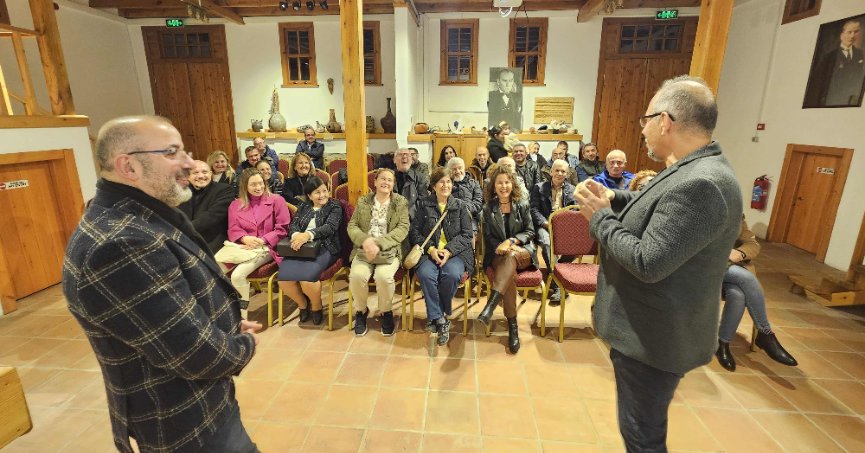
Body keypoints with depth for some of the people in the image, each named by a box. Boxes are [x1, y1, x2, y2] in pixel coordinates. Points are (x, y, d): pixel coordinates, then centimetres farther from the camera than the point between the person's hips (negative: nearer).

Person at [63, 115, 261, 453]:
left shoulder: (140, 218, 3)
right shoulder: (121, 246, -32)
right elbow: (197, 355, -30)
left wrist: (230, 326, 0)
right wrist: (246, 345, -11)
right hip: (188, 426, -10)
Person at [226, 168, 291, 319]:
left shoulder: (276, 200, 5)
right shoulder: (235, 205, 17)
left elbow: (283, 229, -2)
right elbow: (233, 230, 10)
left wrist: (262, 241, -14)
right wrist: (245, 238, -14)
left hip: (266, 248, -4)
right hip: (242, 247, 4)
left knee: (238, 275, -28)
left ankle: (242, 314, -10)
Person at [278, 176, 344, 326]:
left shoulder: (335, 206, 8)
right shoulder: (303, 207, 22)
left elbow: (330, 227, -9)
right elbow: (293, 225, 8)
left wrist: (308, 234, -26)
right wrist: (296, 235, -18)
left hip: (324, 247, -4)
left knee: (307, 277, -31)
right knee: (283, 278, -21)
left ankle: (316, 306, 2)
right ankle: (302, 304, 9)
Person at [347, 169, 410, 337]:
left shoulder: (401, 202, 5)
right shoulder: (363, 201, 12)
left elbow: (403, 229, -6)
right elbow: (352, 226, 5)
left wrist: (379, 244, -19)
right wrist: (365, 241, -17)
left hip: (389, 250, -2)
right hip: (364, 250, 2)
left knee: (384, 276, -31)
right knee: (356, 276, -27)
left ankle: (386, 312, 0)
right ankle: (361, 311, 4)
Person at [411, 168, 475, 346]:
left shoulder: (460, 206, 11)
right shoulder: (423, 205, 11)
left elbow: (467, 235, 4)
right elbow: (415, 232, 6)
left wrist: (449, 250, -13)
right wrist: (430, 248, -12)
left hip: (455, 252, 0)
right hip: (429, 252, 0)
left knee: (452, 275, -32)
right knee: (426, 274, -32)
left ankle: (435, 315, -7)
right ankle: (440, 320, -17)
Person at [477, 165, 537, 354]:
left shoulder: (522, 204, 9)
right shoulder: (488, 208, 10)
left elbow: (530, 232, 5)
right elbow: (488, 237, 7)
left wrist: (511, 241, -14)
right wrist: (501, 246, -15)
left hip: (523, 252, 0)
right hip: (498, 255, 0)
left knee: (511, 255, -39)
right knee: (510, 273, -36)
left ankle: (490, 306, -51)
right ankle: (512, 325, -31)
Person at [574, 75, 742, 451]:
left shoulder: (700, 184, -29)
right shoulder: (695, 171, 4)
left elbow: (647, 263, -30)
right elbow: (658, 209, 19)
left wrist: (599, 216, -18)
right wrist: (613, 198, 2)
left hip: (653, 335, -10)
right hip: (648, 326, 10)